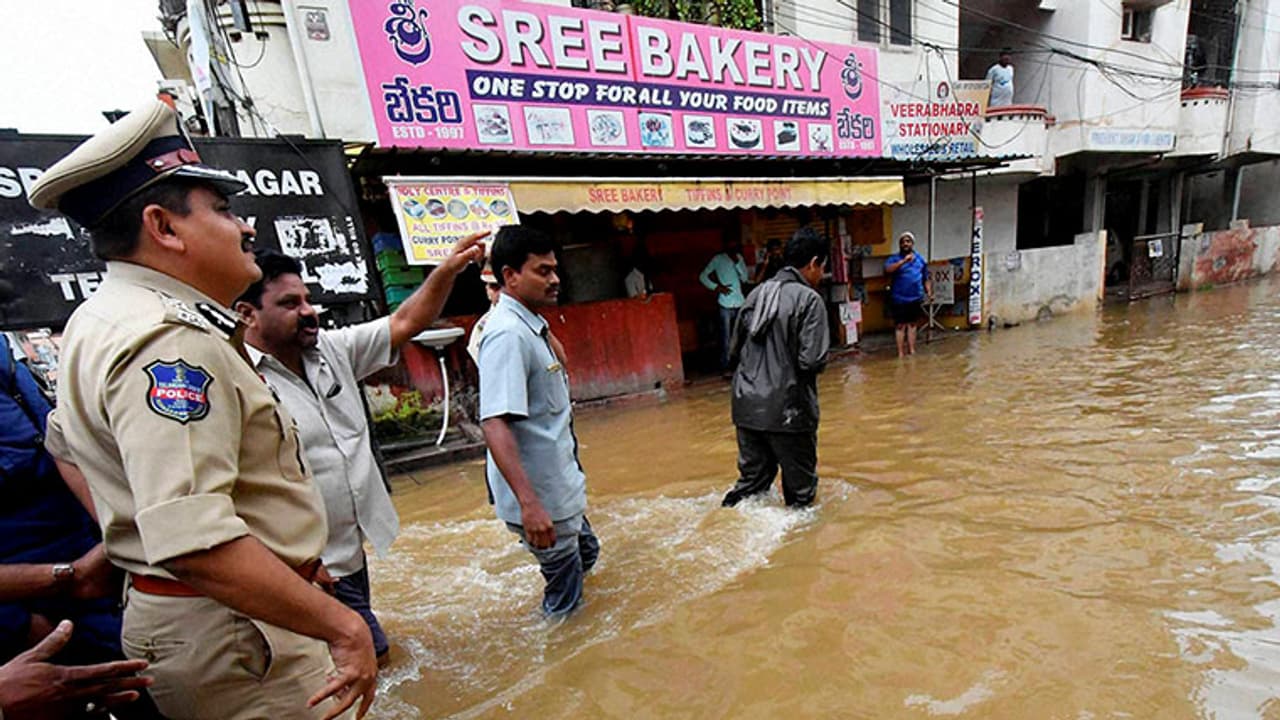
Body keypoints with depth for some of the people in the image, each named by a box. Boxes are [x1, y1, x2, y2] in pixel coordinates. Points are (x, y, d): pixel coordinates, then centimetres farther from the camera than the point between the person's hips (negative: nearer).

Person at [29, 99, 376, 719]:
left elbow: (66, 441, 23)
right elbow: (192, 537, -36)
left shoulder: (98, 321, 9)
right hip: (238, 631, -10)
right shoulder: (171, 342, -27)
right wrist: (342, 625, -30)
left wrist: (122, 543, 27)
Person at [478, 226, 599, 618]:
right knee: (565, 588, 9)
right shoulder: (508, 334, -24)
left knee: (585, 552, 28)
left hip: (559, 485, 10)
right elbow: (495, 425, -32)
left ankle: (562, 624, 52)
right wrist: (529, 504, -35)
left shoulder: (531, 325, 7)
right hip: (540, 495, -10)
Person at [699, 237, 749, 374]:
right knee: (726, 337, -4)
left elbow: (745, 278, 4)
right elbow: (702, 276, -5)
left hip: (739, 303, 5)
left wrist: (737, 262, -8)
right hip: (725, 305, -4)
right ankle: (725, 367, 5)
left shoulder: (739, 257, 10)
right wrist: (717, 287, -14)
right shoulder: (718, 259, -4)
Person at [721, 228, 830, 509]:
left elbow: (736, 349, 12)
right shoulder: (809, 299, -10)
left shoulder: (756, 294, 8)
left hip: (747, 405, 6)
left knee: (752, 479, 18)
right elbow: (812, 360, -17)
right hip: (787, 409, -6)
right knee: (800, 486, 14)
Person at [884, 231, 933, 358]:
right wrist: (904, 260, -29)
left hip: (916, 299, 4)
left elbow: (925, 279, 16)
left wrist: (929, 292, 4)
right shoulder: (894, 259, -2)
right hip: (899, 299, -4)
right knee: (900, 325, -2)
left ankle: (911, 350, 20)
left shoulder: (920, 259, 11)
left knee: (913, 324, 11)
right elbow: (887, 270, -24)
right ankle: (901, 352, 3)